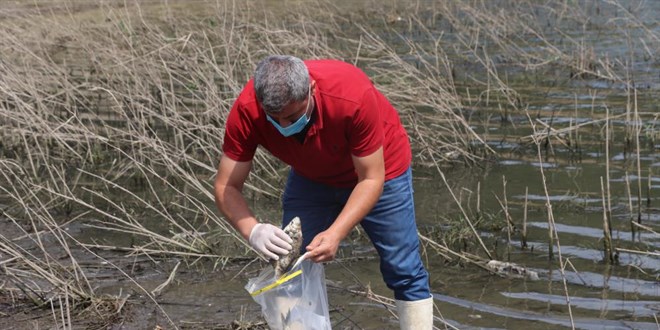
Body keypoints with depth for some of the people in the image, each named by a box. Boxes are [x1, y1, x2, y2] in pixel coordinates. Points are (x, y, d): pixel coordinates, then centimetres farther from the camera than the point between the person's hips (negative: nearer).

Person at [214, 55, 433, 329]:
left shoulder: (354, 96, -40)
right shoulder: (246, 111, -32)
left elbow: (371, 180, -31)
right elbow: (226, 186, -25)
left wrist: (335, 233, -44)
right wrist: (253, 231, -45)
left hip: (377, 167, -3)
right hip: (310, 178, 3)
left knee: (404, 272, 0)